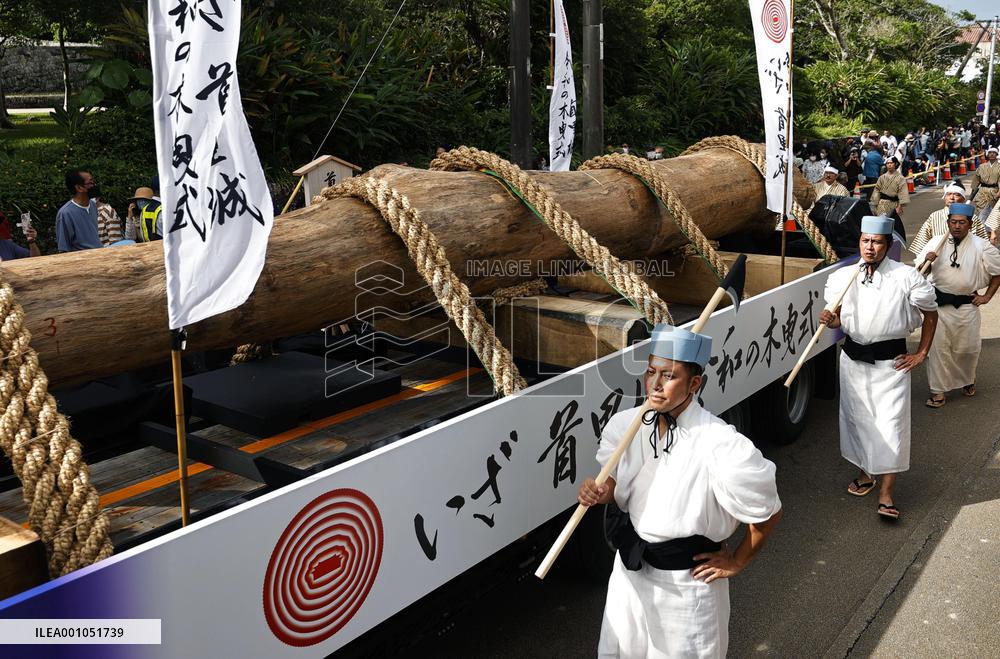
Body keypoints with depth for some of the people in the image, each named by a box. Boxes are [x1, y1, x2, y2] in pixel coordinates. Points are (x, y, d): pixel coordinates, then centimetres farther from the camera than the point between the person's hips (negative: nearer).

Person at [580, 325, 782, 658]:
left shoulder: (721, 446, -27)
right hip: (631, 570, 5)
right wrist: (597, 492, -18)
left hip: (687, 582, -4)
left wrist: (737, 562, -4)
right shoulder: (626, 425, -11)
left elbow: (768, 513, -14)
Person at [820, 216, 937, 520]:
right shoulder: (843, 277, 1)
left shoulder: (906, 277, -8)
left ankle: (886, 494, 4)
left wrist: (921, 354, 1)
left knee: (891, 424, -4)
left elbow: (930, 314, 3)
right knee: (857, 418, 14)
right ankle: (865, 474, 34)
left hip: (891, 361, -3)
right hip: (853, 358, 4)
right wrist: (830, 320, -15)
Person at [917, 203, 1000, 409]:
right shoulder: (936, 244, -3)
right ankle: (938, 391, 13)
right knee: (938, 348, 2)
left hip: (966, 305, 0)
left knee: (967, 349, 11)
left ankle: (967, 380, 40)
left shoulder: (982, 247, -4)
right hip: (939, 303, 0)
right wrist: (926, 261, -20)